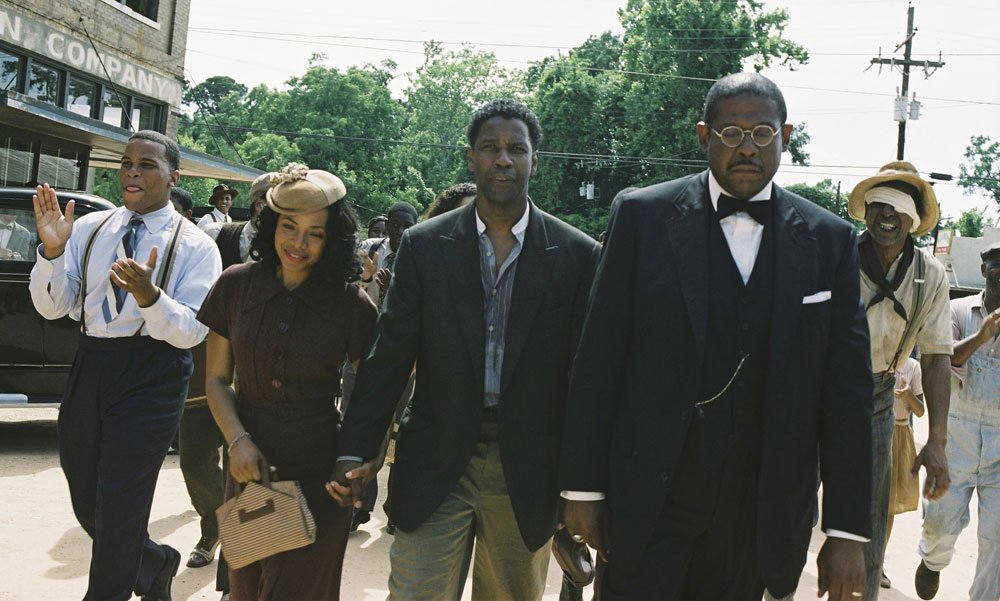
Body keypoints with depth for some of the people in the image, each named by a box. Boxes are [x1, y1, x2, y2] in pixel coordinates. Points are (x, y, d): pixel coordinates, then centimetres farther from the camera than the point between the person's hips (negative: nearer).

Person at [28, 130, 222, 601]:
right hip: (90, 367, 5)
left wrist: (149, 295, -29)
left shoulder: (195, 246, -4)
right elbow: (52, 308, 3)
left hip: (152, 376, -5)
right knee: (86, 500, 15)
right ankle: (154, 563, 41)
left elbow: (191, 331, -11)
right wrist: (52, 250, -14)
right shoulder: (89, 229, 7)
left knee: (119, 507, -3)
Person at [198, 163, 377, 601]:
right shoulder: (237, 285, -2)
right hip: (249, 466, 3)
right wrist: (237, 439, -10)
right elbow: (217, 379, 4)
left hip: (317, 478, -2)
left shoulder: (351, 304, -8)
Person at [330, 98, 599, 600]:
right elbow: (389, 355, 1)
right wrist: (355, 451, -4)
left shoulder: (576, 254, -2)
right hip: (436, 464, 0)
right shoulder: (424, 246, 1)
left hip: (527, 470, 1)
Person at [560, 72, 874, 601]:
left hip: (760, 518, 2)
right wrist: (582, 487, -3)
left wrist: (847, 531, 1)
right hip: (649, 507, -1)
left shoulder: (830, 241, 2)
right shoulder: (642, 216, -3)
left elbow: (847, 390, 3)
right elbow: (597, 361, -2)